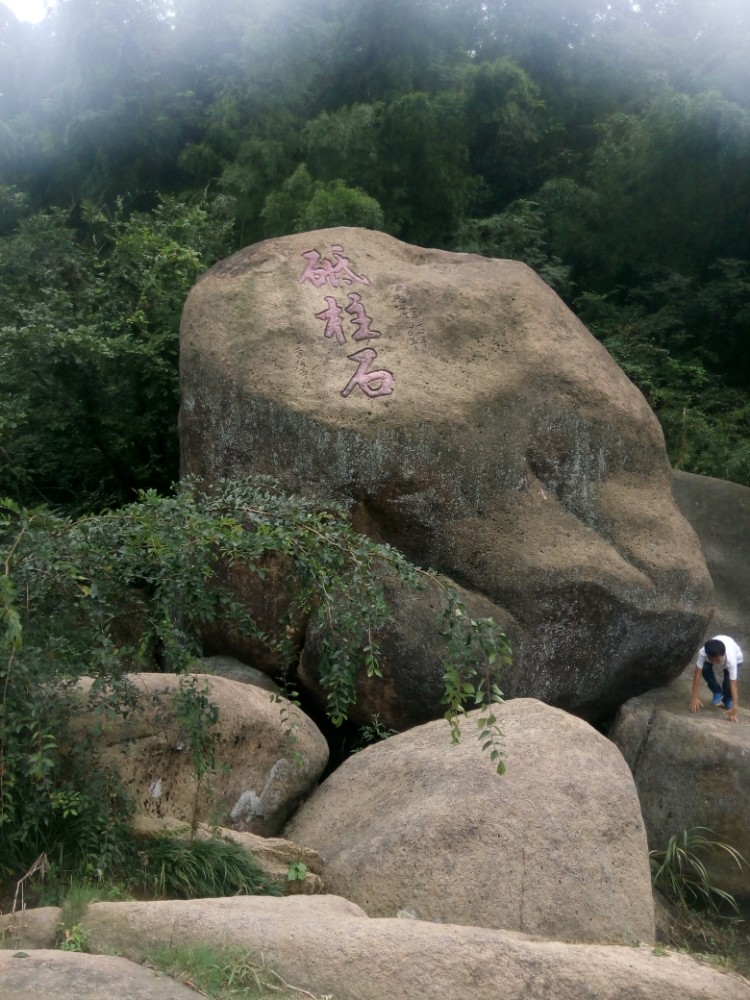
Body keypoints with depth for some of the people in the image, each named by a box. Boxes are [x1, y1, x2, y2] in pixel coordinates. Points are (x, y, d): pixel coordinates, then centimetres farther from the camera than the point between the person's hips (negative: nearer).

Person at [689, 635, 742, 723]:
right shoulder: (703, 653, -41)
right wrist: (694, 697, -40)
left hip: (735, 656, -2)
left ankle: (727, 700, 11)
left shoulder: (731, 659, -45)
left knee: (729, 680, -22)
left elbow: (733, 684, -44)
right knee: (705, 669, -25)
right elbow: (697, 674, -37)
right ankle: (718, 693, 1)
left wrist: (734, 707, -48)